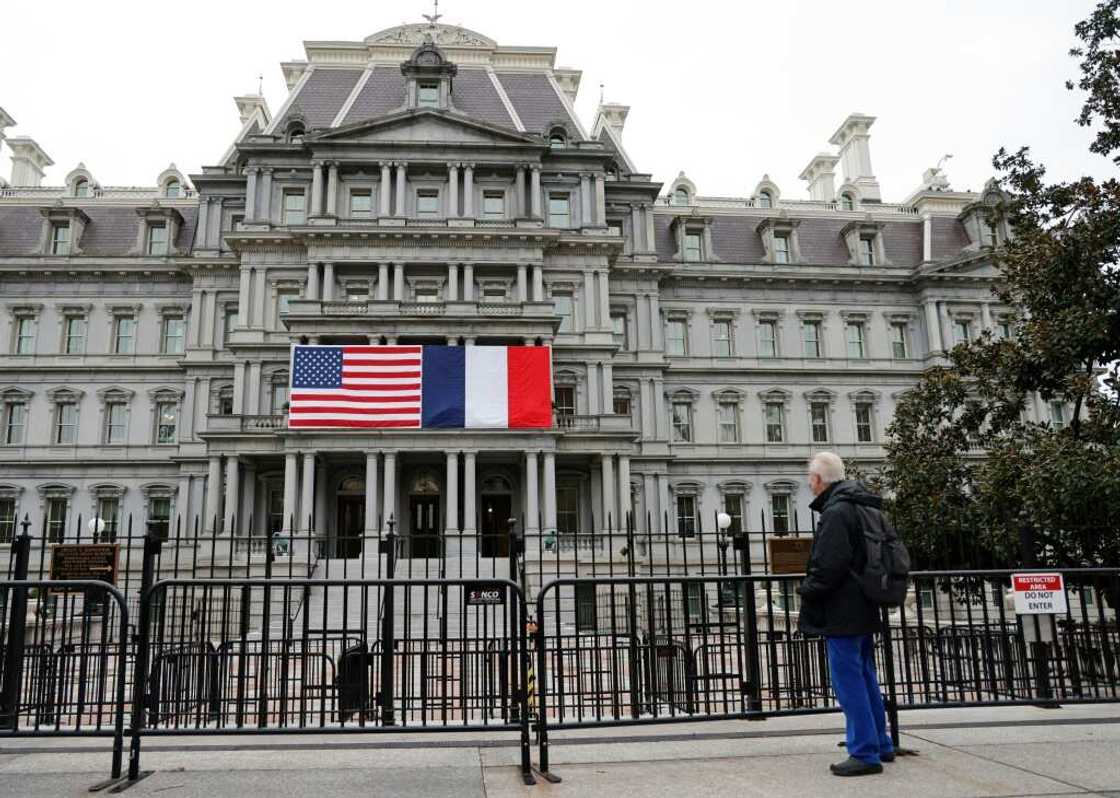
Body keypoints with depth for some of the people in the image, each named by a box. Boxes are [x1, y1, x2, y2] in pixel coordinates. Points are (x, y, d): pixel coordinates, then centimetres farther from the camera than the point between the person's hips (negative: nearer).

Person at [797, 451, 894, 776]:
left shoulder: (836, 511, -17)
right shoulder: (861, 506, 14)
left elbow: (829, 565, -24)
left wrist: (807, 589, -8)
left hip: (842, 612, -10)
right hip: (863, 609, 10)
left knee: (848, 680, -3)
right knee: (865, 677, 19)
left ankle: (865, 753, 2)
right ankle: (880, 745, 28)